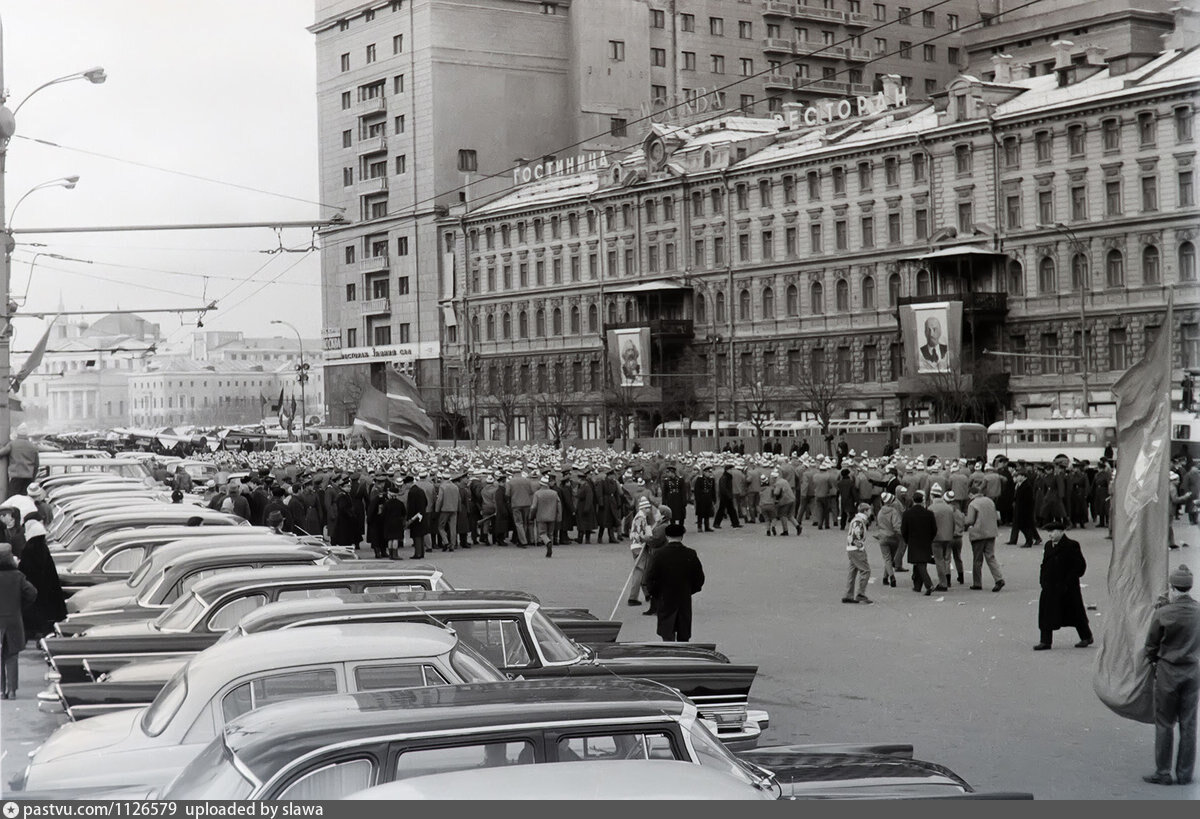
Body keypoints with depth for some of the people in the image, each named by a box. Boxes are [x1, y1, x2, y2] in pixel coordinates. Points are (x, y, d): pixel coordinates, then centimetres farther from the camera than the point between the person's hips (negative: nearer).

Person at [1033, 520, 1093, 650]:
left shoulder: (1071, 546, -13)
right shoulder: (1048, 546, 8)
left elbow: (1080, 566, -14)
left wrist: (1067, 583, -17)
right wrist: (1043, 580, 3)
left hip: (1068, 590, -6)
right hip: (1050, 588, 6)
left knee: (1075, 614, 6)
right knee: (1046, 615, 3)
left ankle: (1086, 637, 22)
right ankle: (1046, 641, 8)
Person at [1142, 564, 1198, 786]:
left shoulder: (1163, 614, -16)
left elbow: (1151, 643, -5)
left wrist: (1152, 660, 14)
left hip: (1168, 671, -4)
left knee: (1164, 724, 6)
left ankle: (1162, 773, 10)